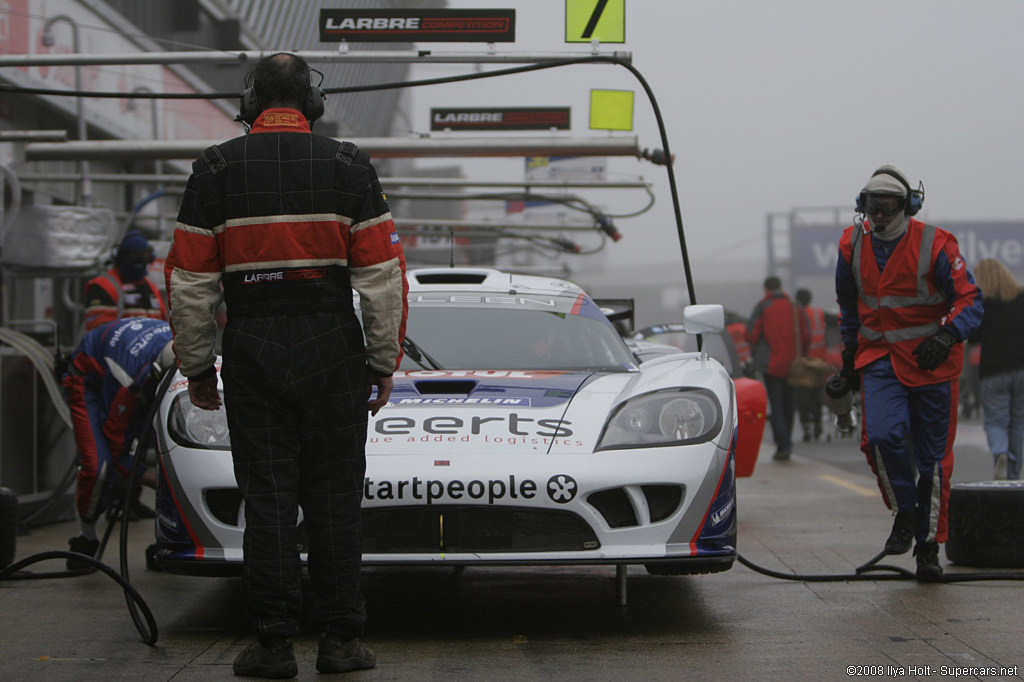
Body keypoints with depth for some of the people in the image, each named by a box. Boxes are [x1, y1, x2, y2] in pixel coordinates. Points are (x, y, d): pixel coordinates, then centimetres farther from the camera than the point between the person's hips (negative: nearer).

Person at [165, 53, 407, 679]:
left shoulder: (217, 169, 1)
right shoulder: (349, 166, 1)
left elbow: (191, 282, 1)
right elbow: (383, 277, -1)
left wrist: (197, 368, 9)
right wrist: (384, 363, 6)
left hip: (252, 349, 0)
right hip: (332, 347, 0)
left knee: (268, 499, 4)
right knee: (334, 498, 7)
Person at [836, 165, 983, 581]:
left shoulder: (935, 245, -13)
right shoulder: (852, 245, 2)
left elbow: (970, 301, -12)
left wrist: (946, 337, -29)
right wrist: (849, 352, 19)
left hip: (931, 361, -2)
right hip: (879, 358, 3)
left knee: (933, 458, 2)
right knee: (883, 436, -20)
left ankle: (928, 546, 14)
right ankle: (904, 511, 5)